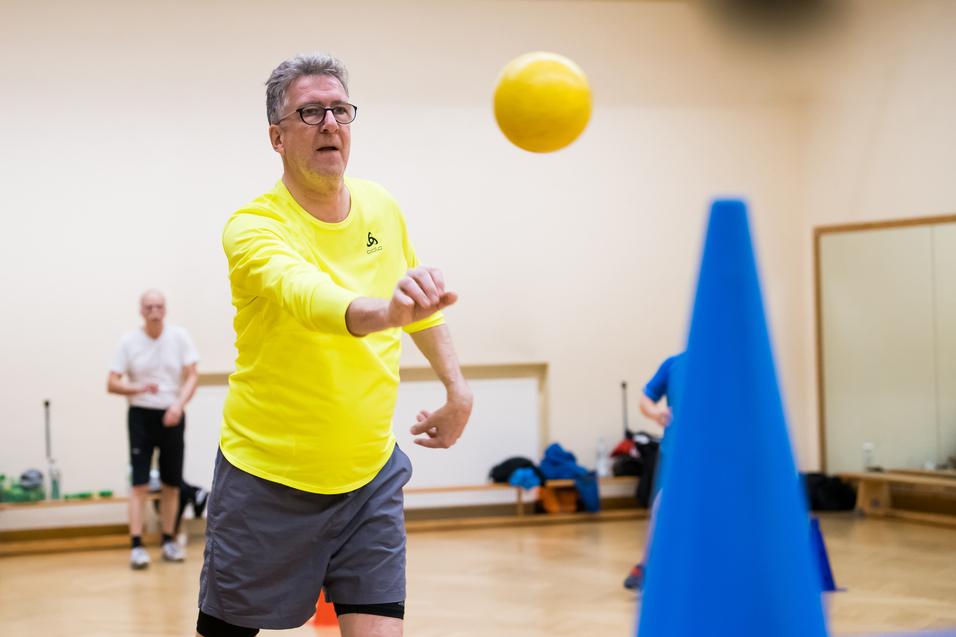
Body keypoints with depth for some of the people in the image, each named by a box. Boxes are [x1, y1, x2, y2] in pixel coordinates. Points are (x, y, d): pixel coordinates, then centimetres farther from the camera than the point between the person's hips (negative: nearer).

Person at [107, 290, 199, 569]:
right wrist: (139, 388, -23)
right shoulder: (129, 341, -3)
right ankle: (136, 546, -8)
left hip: (172, 416, 2)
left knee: (172, 483, 7)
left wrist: (179, 405, -20)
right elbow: (112, 384, -4)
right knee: (140, 482, -7)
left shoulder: (179, 337, -1)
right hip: (141, 415, -2)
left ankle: (168, 541, 19)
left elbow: (192, 376, -3)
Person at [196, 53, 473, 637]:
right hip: (268, 481, -4)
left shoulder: (382, 208, 2)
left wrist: (457, 387, 12)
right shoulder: (254, 228, -17)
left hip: (371, 476, 4)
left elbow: (419, 308, 20)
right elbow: (309, 297, -40)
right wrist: (385, 310, -59)